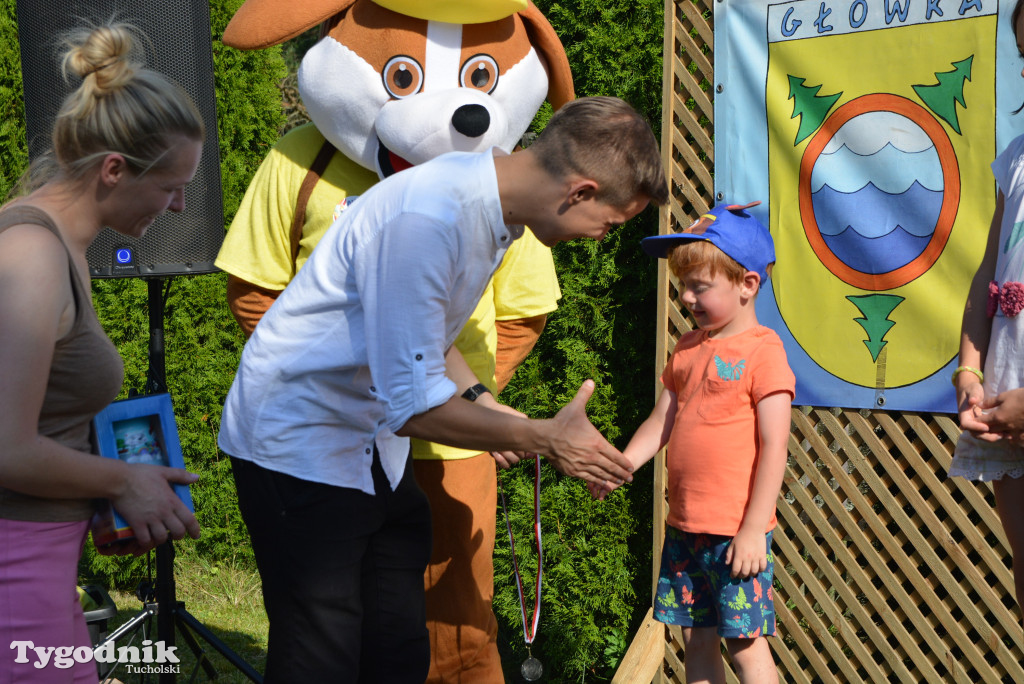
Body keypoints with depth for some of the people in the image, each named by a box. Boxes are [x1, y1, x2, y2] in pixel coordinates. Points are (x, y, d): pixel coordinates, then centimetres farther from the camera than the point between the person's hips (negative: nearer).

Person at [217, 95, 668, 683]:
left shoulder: (491, 202, 2)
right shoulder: (428, 219, -29)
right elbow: (413, 406, -27)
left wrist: (483, 406, 6)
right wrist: (544, 439, -16)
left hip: (375, 442, 9)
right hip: (300, 442, -9)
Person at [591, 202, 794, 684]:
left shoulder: (762, 351, -10)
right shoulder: (687, 348, 12)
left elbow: (773, 447, -13)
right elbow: (662, 422, 15)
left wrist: (754, 527, -15)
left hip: (737, 531, -7)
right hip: (684, 526, 7)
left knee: (744, 643, -1)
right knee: (697, 640, 12)